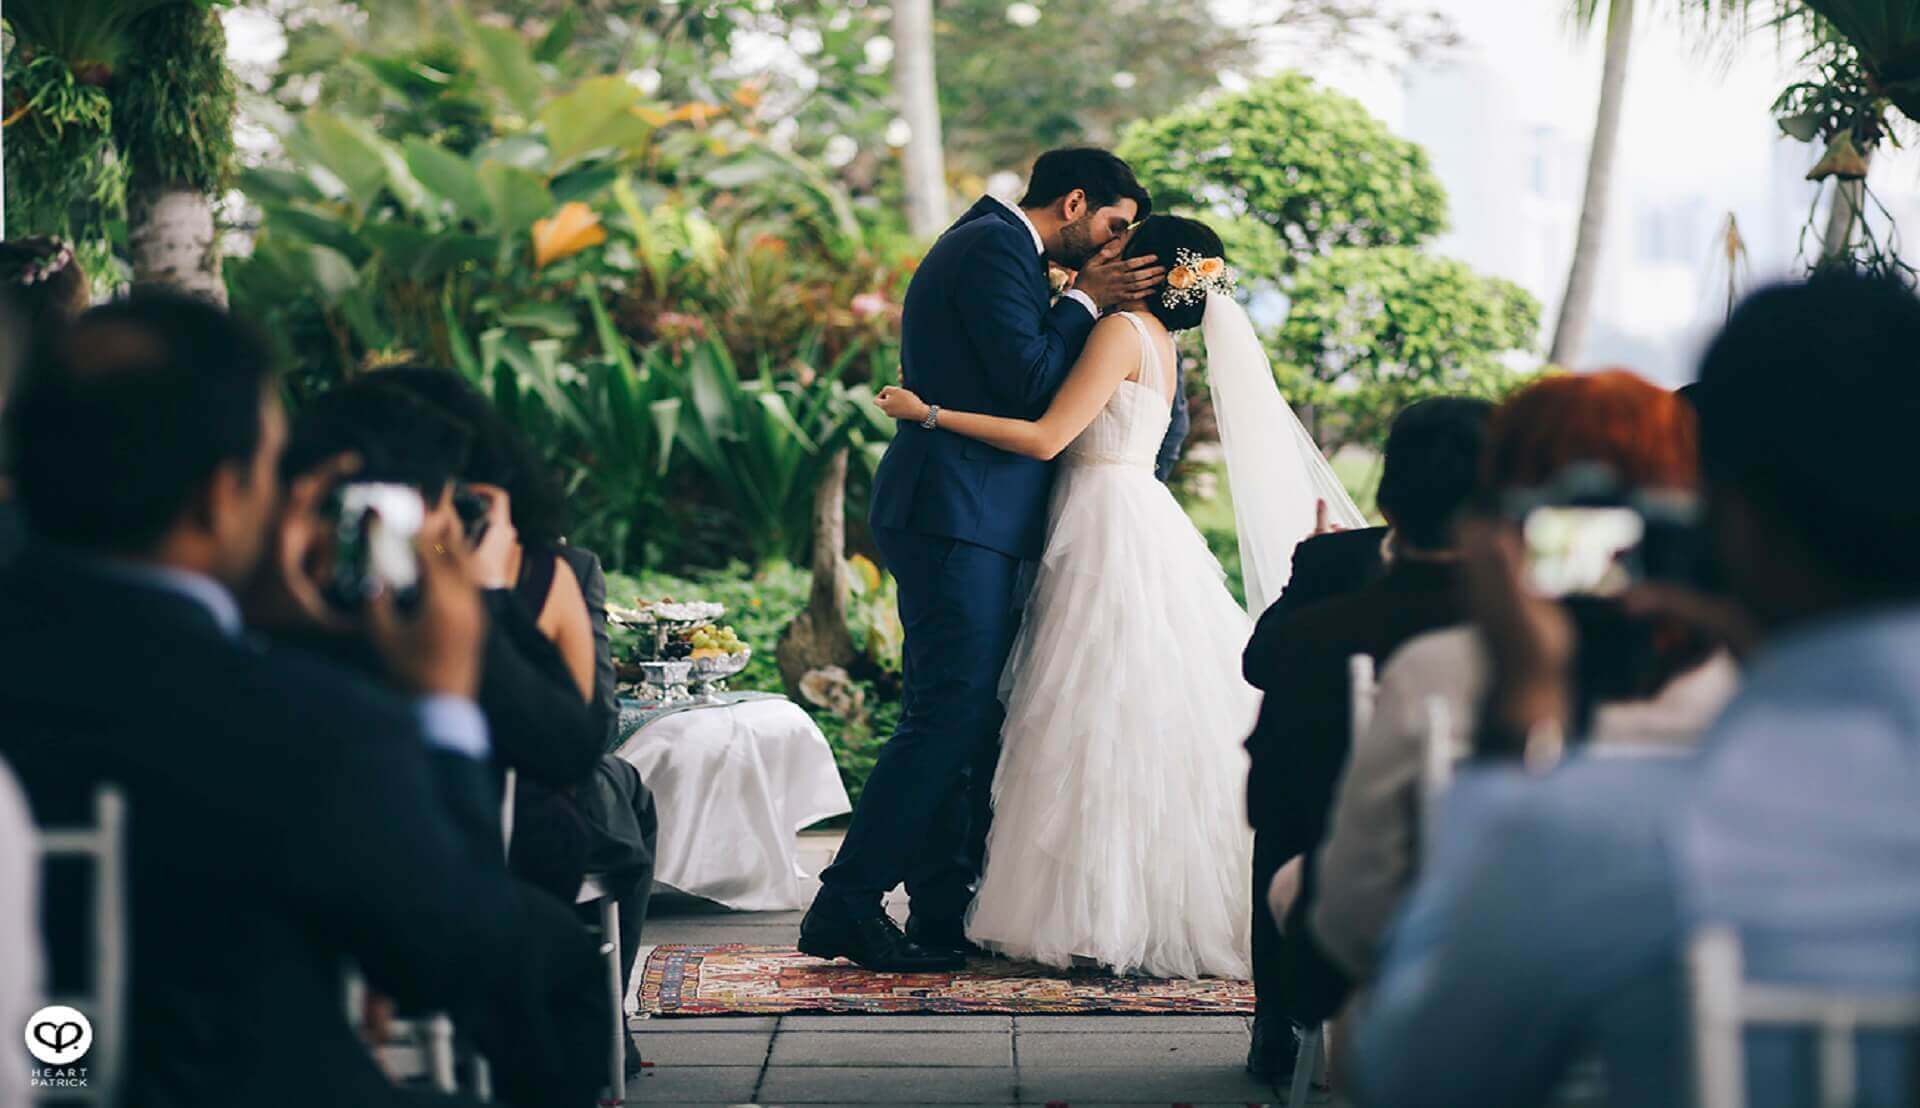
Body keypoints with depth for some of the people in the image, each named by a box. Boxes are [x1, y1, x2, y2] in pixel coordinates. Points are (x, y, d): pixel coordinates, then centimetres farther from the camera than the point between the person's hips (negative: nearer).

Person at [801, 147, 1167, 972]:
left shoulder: (990, 246, 24)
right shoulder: (994, 246, -9)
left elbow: (1033, 375, 23)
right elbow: (1029, 383, -16)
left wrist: (1092, 303, 13)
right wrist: (1085, 301, -4)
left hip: (967, 520, 11)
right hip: (958, 515, -11)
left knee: (969, 717, 10)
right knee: (949, 711, -13)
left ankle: (944, 913, 13)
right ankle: (846, 905, -13)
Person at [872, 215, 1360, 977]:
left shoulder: (1123, 331, -11)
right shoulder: (1157, 339, 16)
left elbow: (1047, 438, -17)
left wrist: (929, 413, -15)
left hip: (1112, 530, -9)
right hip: (1133, 521, 9)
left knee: (1103, 722, -7)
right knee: (1127, 723, 9)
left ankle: (1104, 918, -6)